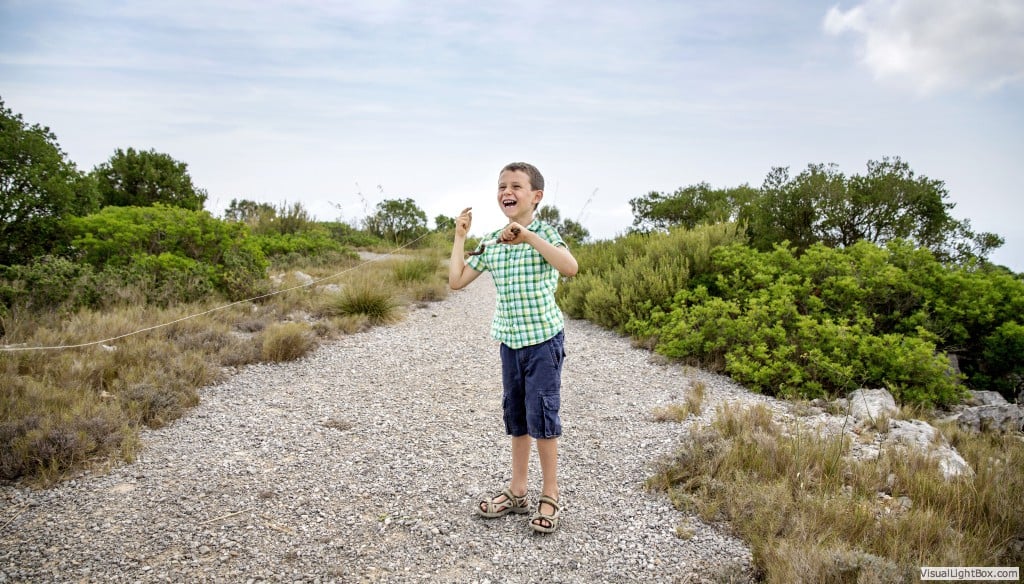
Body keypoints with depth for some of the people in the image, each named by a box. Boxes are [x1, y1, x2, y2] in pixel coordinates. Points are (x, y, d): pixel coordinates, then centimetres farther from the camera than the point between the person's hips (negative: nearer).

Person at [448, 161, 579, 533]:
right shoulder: (491, 242, 5)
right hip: (509, 340, 6)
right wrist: (460, 236, 3)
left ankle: (550, 496, 17)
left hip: (543, 338, -6)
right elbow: (456, 281, 4)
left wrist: (528, 235, -35)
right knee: (515, 416, 14)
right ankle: (517, 492, 28)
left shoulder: (543, 233, -12)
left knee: (541, 415, 0)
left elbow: (570, 268, -31)